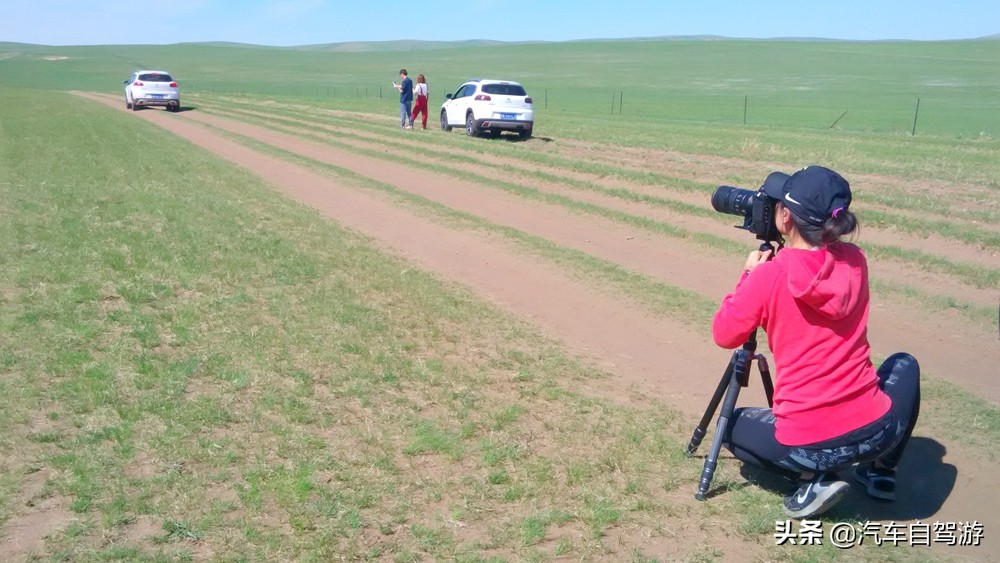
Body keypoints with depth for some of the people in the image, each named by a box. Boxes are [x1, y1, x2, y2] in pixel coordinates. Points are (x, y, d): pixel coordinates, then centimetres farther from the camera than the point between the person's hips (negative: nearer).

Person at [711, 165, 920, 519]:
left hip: (806, 444, -4)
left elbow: (724, 335, 0)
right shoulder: (855, 261, 2)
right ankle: (881, 470, 27)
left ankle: (813, 480, 6)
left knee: (733, 427, 28)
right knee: (904, 364, 35)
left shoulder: (768, 275, -12)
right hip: (877, 430, 4)